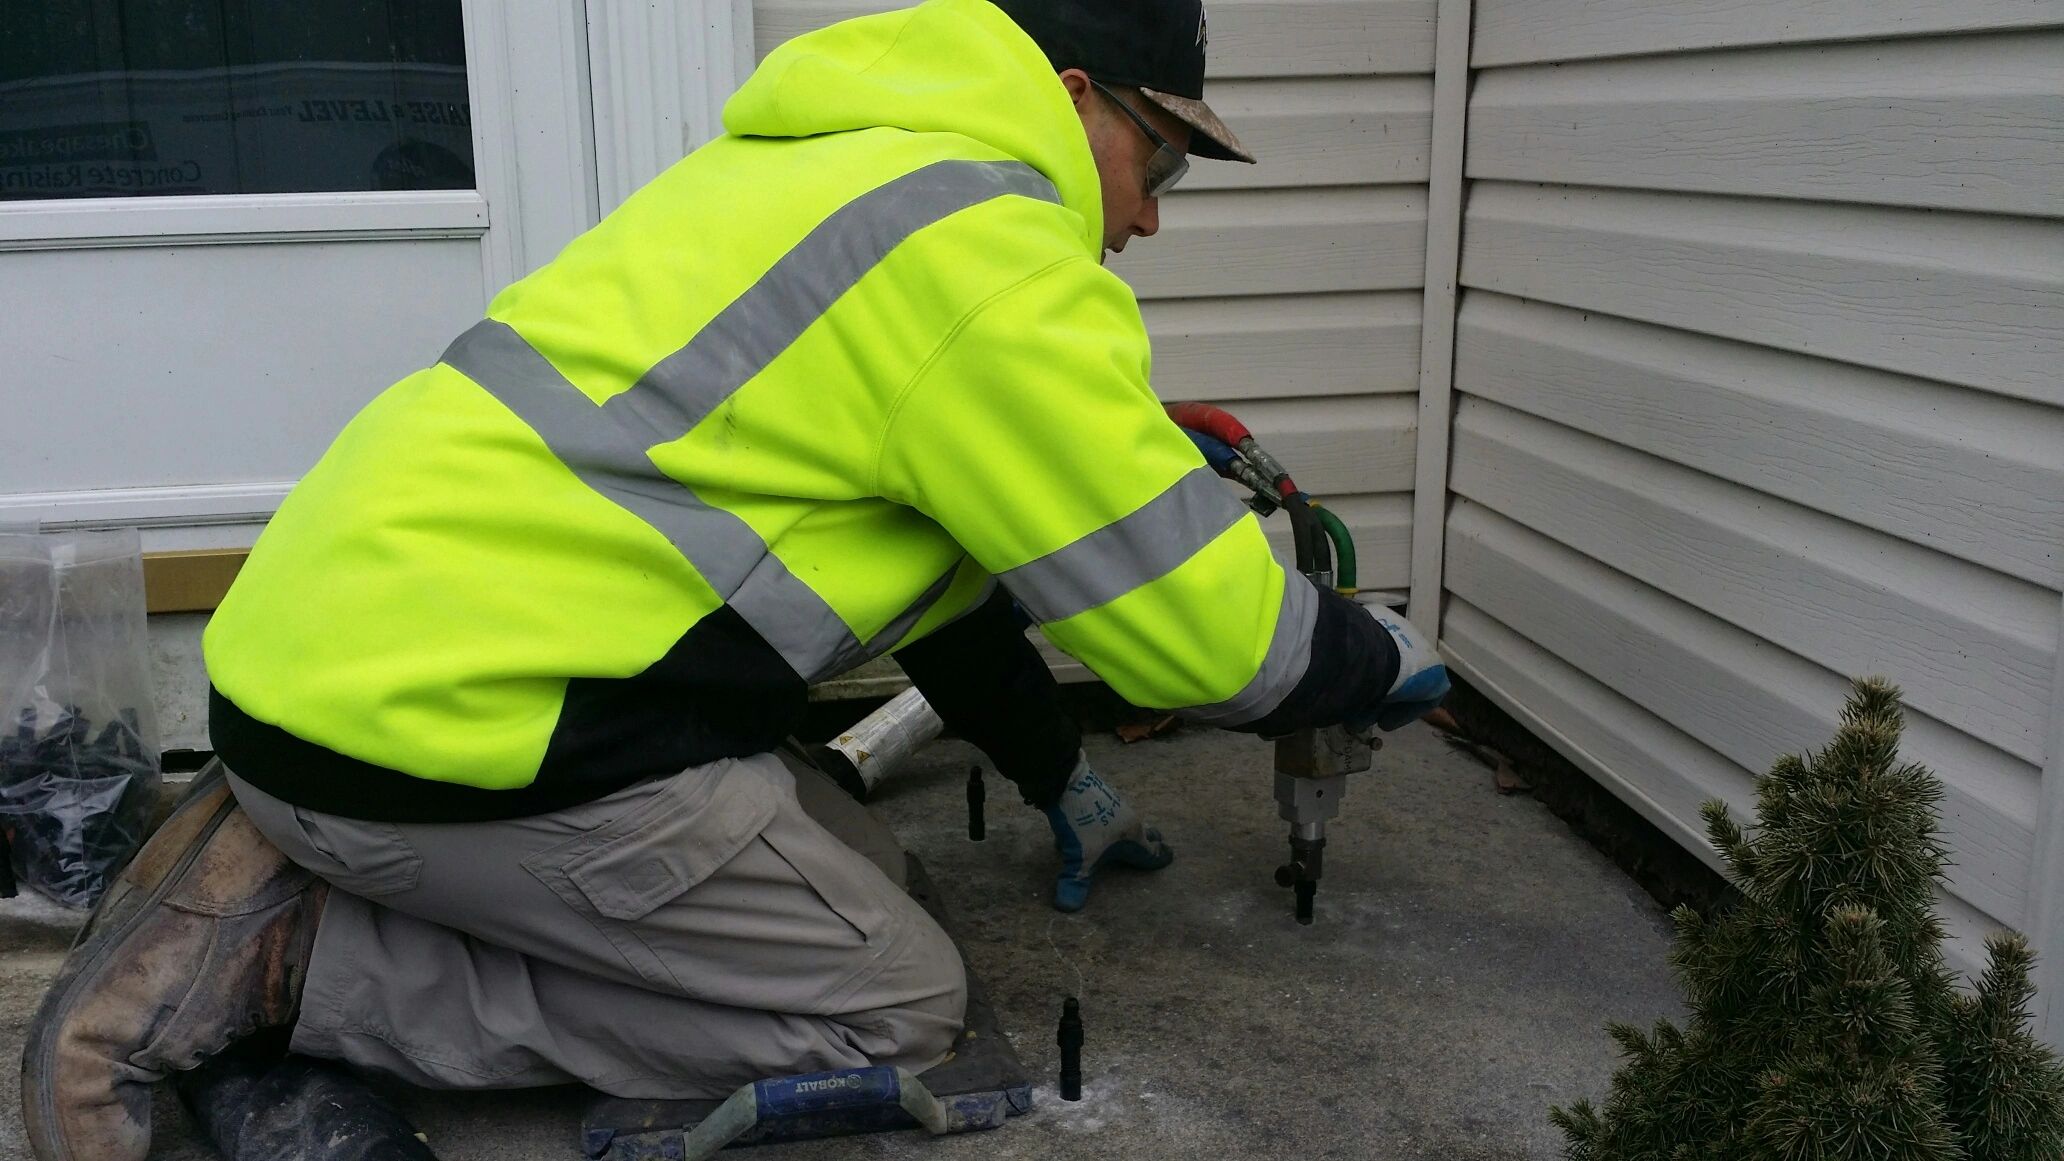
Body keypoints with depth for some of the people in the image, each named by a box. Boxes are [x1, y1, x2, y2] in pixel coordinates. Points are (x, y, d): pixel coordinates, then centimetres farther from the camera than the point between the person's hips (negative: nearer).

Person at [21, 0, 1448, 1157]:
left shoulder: (842, 165, 20)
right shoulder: (994, 257, -12)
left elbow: (931, 552, 27)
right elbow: (1209, 624, -9)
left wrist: (1063, 780, 31)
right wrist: (1377, 656, 13)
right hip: (443, 714, -10)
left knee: (847, 875, 18)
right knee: (898, 1009, 2)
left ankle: (295, 869, 11)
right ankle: (297, 955, -4)